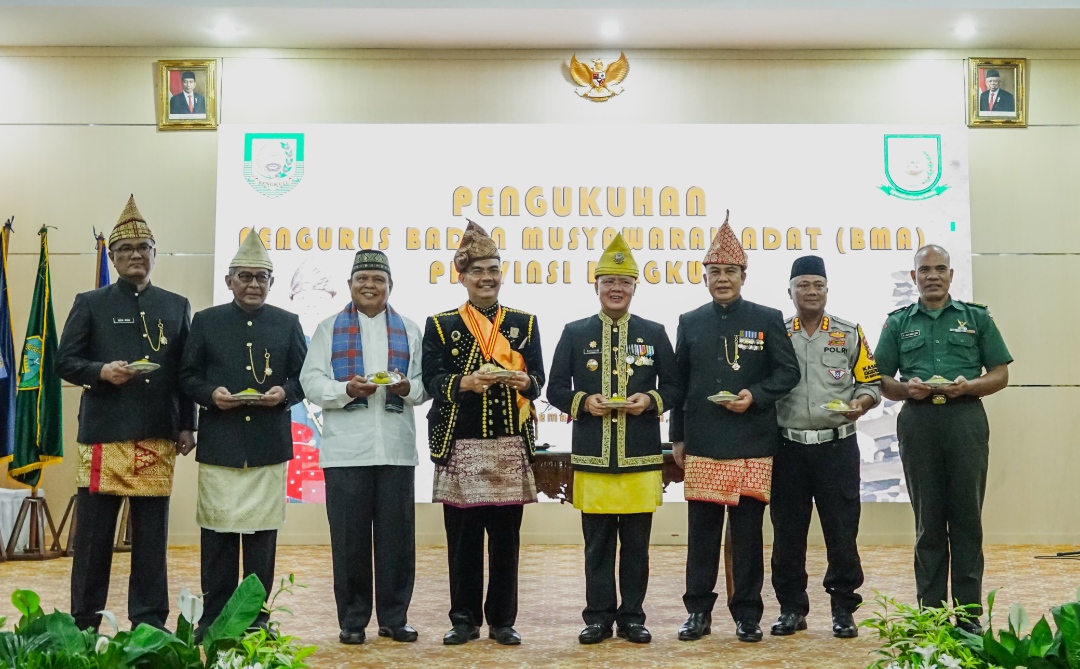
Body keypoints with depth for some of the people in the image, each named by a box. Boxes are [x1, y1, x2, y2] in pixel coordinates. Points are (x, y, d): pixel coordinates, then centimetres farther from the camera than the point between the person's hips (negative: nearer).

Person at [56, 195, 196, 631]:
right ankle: (84, 624, 16)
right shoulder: (90, 304, 6)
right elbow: (64, 362, 1)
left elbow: (187, 372, 11)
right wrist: (101, 371, -18)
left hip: (158, 438, 2)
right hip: (103, 435, -2)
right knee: (93, 535, 4)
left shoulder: (177, 307, 12)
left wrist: (186, 426, 5)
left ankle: (149, 624, 16)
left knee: (152, 537, 7)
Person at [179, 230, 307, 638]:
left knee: (263, 535, 5)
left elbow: (303, 377, 9)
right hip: (218, 445, 0)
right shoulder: (206, 321, 8)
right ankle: (214, 616, 14)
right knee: (217, 533, 3)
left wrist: (284, 392, -11)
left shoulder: (288, 323, 10)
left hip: (270, 446, 1)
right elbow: (188, 377, 7)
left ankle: (257, 616, 16)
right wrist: (210, 393, -13)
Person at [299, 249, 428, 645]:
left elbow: (425, 384, 8)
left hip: (396, 449, 1)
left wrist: (407, 388, -13)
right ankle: (352, 620, 15)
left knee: (397, 535, 4)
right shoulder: (329, 329, 10)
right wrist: (346, 389, -15)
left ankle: (394, 617, 16)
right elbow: (311, 382, 1)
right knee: (349, 537, 3)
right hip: (346, 449, -1)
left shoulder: (409, 331, 14)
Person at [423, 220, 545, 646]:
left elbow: (539, 380, 3)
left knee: (505, 538, 5)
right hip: (461, 446, -1)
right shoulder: (440, 326, 6)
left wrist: (522, 380, -20)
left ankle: (502, 621, 16)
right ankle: (464, 620, 16)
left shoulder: (524, 323, 10)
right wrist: (466, 382, -23)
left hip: (510, 445, 1)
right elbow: (432, 381, -4)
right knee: (463, 538, 4)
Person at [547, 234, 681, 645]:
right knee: (597, 543, 6)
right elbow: (556, 389, 5)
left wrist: (650, 400, -12)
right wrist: (583, 401, -14)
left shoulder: (655, 334, 7)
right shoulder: (574, 333, 5)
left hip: (641, 456, 1)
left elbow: (674, 388, 8)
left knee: (636, 543, 7)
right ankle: (599, 617, 16)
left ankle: (632, 617, 18)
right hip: (592, 456, 0)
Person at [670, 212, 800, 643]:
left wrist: (755, 395, -15)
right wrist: (677, 437, 8)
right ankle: (698, 611, 16)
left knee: (748, 531, 4)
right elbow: (678, 382, 11)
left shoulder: (768, 320, 4)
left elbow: (789, 372, 2)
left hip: (752, 444, -1)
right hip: (702, 444, 2)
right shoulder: (689, 322, 9)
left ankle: (747, 615, 15)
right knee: (701, 531, 6)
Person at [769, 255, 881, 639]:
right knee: (787, 531, 6)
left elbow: (871, 383, 5)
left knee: (842, 531, 2)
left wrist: (860, 405, -14)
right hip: (788, 447, 1)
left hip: (837, 446, -1)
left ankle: (844, 609, 14)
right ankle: (791, 608, 18)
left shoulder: (849, 335, 5)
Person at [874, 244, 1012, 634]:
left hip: (966, 420, -1)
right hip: (918, 423, 1)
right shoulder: (898, 323, 11)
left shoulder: (977, 318, 9)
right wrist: (907, 389, -11)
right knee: (928, 521, 6)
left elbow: (1000, 374, 7)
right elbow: (882, 380, 9)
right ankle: (930, 613, 13)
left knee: (967, 517, 1)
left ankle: (969, 614, 9)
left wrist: (968, 386, -12)